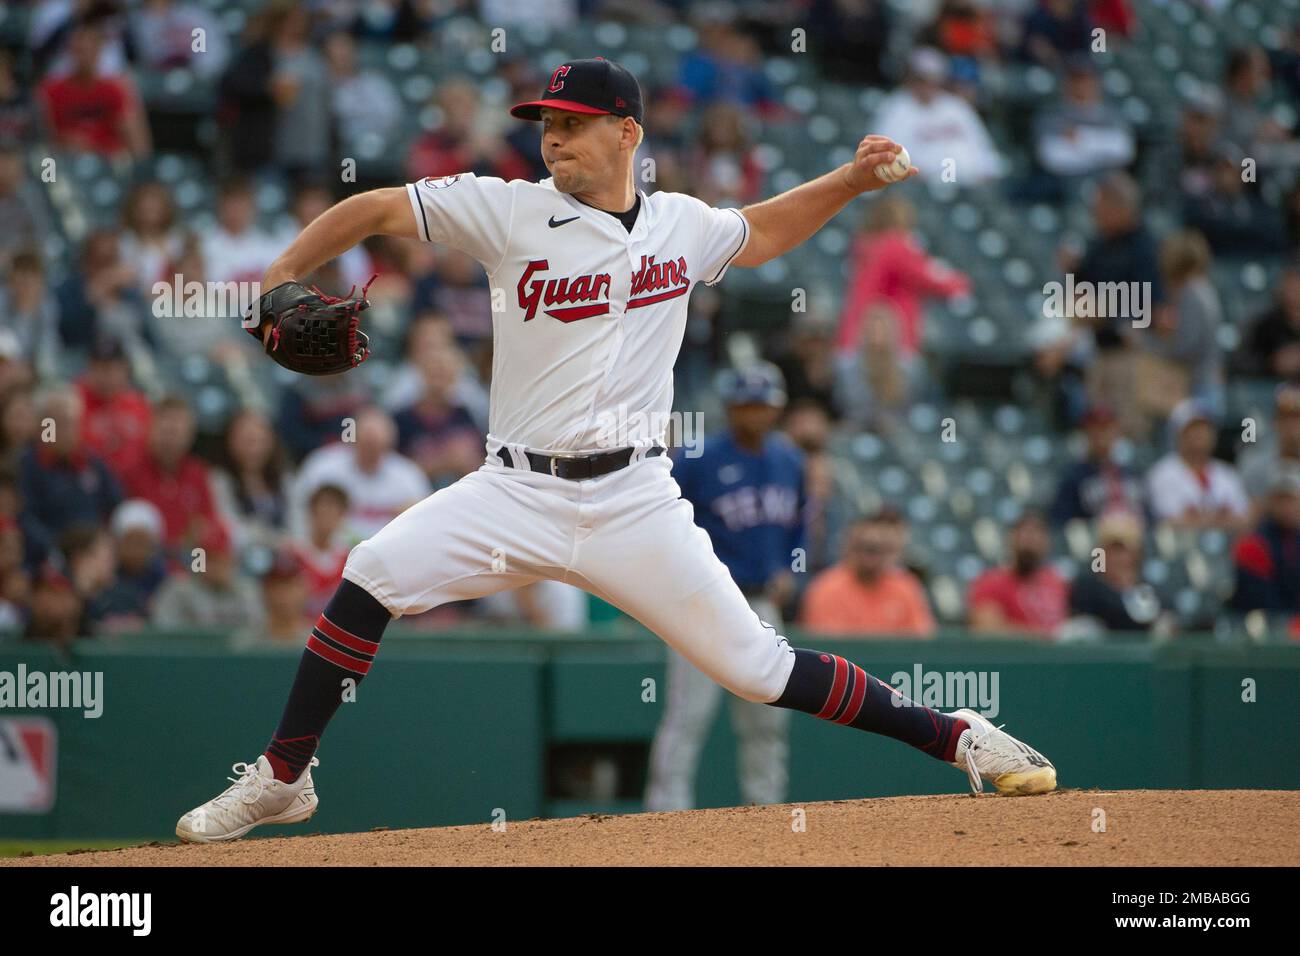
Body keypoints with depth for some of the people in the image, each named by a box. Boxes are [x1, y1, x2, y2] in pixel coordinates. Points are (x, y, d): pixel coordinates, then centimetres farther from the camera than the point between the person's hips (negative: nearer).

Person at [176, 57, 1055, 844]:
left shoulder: (682, 225, 6)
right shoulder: (512, 211, -3)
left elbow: (759, 234, 28)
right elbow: (375, 210, -4)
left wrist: (853, 181, 15)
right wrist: (282, 277, -17)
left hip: (635, 504, 0)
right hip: (516, 494, 0)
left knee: (759, 669, -5)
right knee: (374, 576, -19)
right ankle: (282, 778, -6)